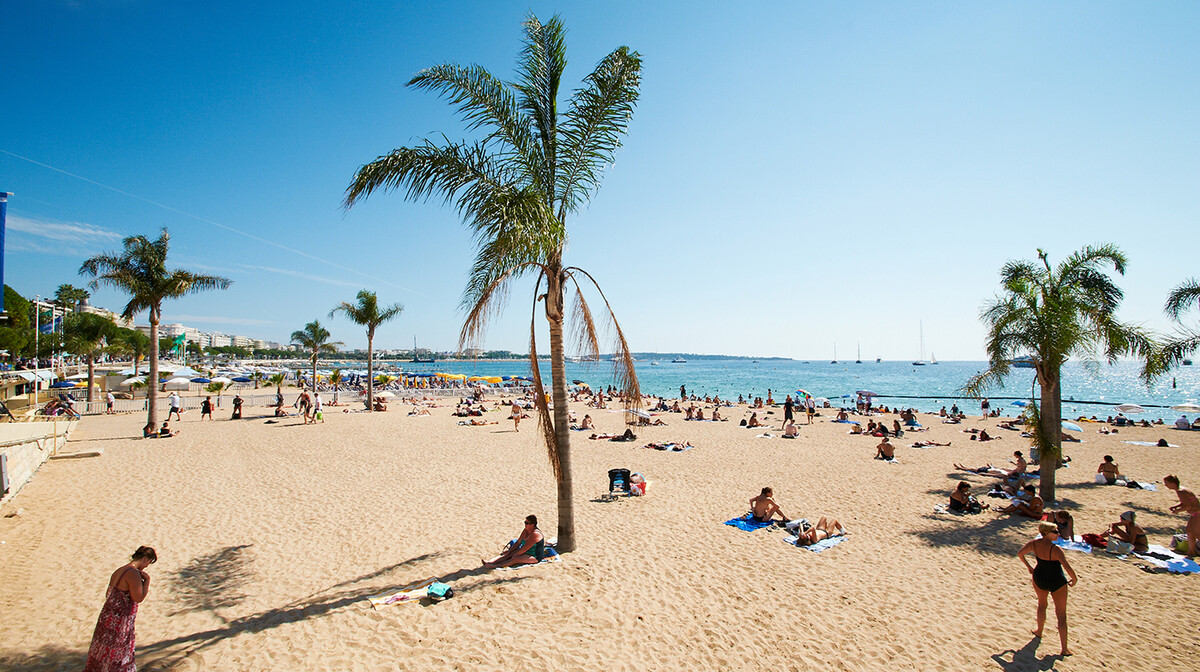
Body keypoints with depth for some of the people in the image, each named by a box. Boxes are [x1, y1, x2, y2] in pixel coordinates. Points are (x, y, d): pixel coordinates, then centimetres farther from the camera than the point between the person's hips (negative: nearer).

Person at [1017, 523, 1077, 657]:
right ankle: (1064, 649, 9)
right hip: (1057, 582, -5)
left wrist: (1028, 567, 20)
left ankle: (1039, 631, 47)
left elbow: (1020, 553, 5)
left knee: (1042, 604, 30)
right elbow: (1068, 567, -26)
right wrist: (1075, 579, -6)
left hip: (1039, 579, 5)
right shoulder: (1055, 549, -25)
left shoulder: (1034, 544, -7)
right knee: (1061, 615, 6)